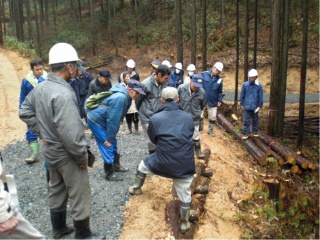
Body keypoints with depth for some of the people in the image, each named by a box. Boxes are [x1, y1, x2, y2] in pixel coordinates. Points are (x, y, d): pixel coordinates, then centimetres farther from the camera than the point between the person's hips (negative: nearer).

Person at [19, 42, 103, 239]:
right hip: (67, 154, -9)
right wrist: (82, 157, -18)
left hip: (51, 150, 9)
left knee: (57, 191, 24)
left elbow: (25, 112, 13)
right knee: (81, 196, 7)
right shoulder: (63, 93, -29)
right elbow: (70, 134, -30)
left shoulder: (40, 88, 0)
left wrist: (42, 132, 13)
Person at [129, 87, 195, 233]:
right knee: (184, 194, 18)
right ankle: (184, 222, 35)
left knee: (143, 165, 29)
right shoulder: (188, 117, 2)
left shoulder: (155, 118, -6)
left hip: (162, 163, -1)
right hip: (185, 164, 2)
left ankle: (136, 188, 51)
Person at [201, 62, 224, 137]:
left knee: (213, 117, 11)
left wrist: (219, 100, -1)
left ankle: (210, 130, 29)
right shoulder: (204, 74, -11)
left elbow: (219, 92, 8)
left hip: (213, 102, 3)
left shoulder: (219, 80, -1)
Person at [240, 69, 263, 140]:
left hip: (255, 106, 1)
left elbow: (260, 97, 0)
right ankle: (246, 133, 8)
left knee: (255, 120, 15)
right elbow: (242, 95, 2)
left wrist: (260, 105, 1)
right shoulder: (245, 85, -7)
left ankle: (255, 132, 30)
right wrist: (241, 104, 5)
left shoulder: (258, 86, -6)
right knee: (246, 120, 0)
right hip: (247, 106, -1)